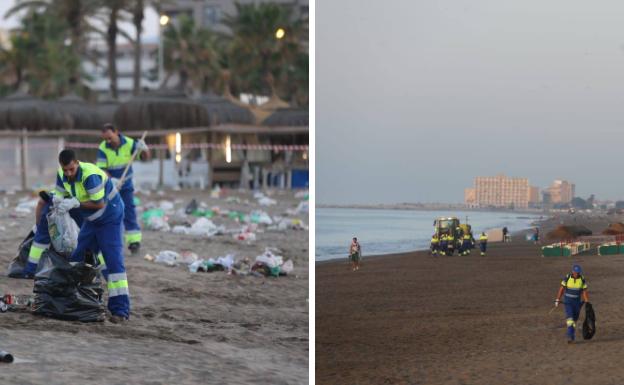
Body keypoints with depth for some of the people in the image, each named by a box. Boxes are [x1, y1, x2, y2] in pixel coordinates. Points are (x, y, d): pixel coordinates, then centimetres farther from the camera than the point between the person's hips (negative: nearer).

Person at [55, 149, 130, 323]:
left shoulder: (90, 176, -31)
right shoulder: (62, 174, -7)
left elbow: (100, 204, -27)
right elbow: (60, 194, 2)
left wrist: (75, 203, -30)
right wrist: (59, 200, -22)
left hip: (109, 218, -8)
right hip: (91, 220, 8)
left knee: (113, 261, -16)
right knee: (77, 257, 12)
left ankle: (120, 310, -20)